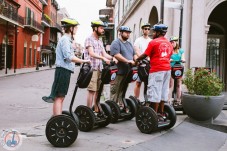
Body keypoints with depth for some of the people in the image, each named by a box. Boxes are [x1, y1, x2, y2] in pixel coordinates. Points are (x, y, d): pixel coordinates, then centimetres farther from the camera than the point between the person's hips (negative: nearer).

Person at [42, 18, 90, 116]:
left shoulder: (67, 39, 20)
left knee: (60, 97, 12)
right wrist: (83, 61, -19)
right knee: (59, 97, -8)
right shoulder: (65, 39, -11)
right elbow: (69, 57, -21)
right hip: (63, 70, -10)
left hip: (65, 71, 10)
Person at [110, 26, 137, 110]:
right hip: (118, 72, -8)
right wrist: (127, 61, -22)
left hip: (127, 72, 8)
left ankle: (121, 107, 17)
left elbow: (134, 54, 21)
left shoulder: (129, 44, 23)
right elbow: (116, 55, -18)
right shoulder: (116, 43, -4)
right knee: (115, 91, -4)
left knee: (123, 91, 12)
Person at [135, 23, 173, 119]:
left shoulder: (153, 42, -5)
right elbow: (169, 57, 17)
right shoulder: (169, 44, 15)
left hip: (157, 70, -7)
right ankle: (161, 113, 18)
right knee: (163, 91, 12)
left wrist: (136, 60, 14)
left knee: (155, 92, -3)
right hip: (167, 69, 7)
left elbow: (145, 55, -2)